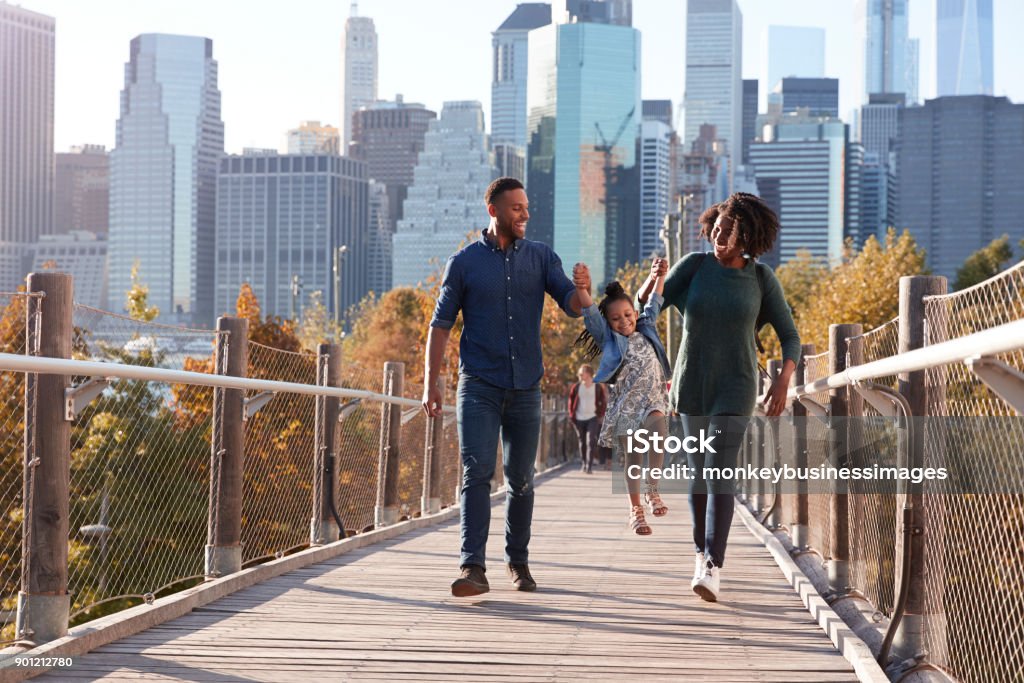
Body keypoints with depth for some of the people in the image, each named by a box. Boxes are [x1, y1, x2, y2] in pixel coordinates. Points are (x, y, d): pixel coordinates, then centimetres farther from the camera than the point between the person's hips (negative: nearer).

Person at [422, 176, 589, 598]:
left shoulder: (540, 257, 7)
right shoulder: (464, 262, 2)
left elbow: (571, 306, -2)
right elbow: (441, 324, 3)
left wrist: (583, 291, -26)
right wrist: (430, 384, -4)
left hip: (525, 387, 3)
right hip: (479, 387, -2)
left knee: (521, 480, 9)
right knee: (477, 472, -14)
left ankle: (518, 562, 23)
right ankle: (473, 568, -21)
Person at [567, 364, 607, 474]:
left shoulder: (598, 388, -3)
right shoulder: (576, 387, 1)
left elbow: (603, 402, 4)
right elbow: (571, 401, 9)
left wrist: (600, 415, -4)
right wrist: (571, 415, 2)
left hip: (593, 418, -2)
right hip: (579, 419, 2)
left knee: (591, 441, -12)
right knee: (582, 442, 10)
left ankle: (589, 466, -12)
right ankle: (583, 463, 24)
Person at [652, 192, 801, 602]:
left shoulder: (762, 278, -6)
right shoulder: (694, 264, -4)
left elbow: (790, 338, -3)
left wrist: (783, 381, -18)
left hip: (735, 386, -2)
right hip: (692, 383, 2)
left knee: (720, 472, -16)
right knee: (699, 470, 14)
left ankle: (711, 571, -20)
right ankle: (702, 551, 34)